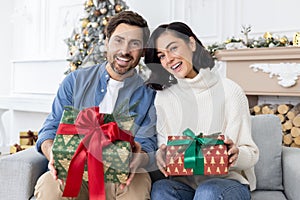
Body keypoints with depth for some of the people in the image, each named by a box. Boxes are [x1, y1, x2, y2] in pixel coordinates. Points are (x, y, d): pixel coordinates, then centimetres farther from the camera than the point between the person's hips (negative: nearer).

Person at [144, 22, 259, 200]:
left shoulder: (230, 91, -3)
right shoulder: (164, 97, 5)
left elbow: (251, 154, -2)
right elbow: (161, 147, 5)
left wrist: (236, 154, -24)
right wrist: (160, 155, -18)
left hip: (229, 181, -2)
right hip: (183, 183, 2)